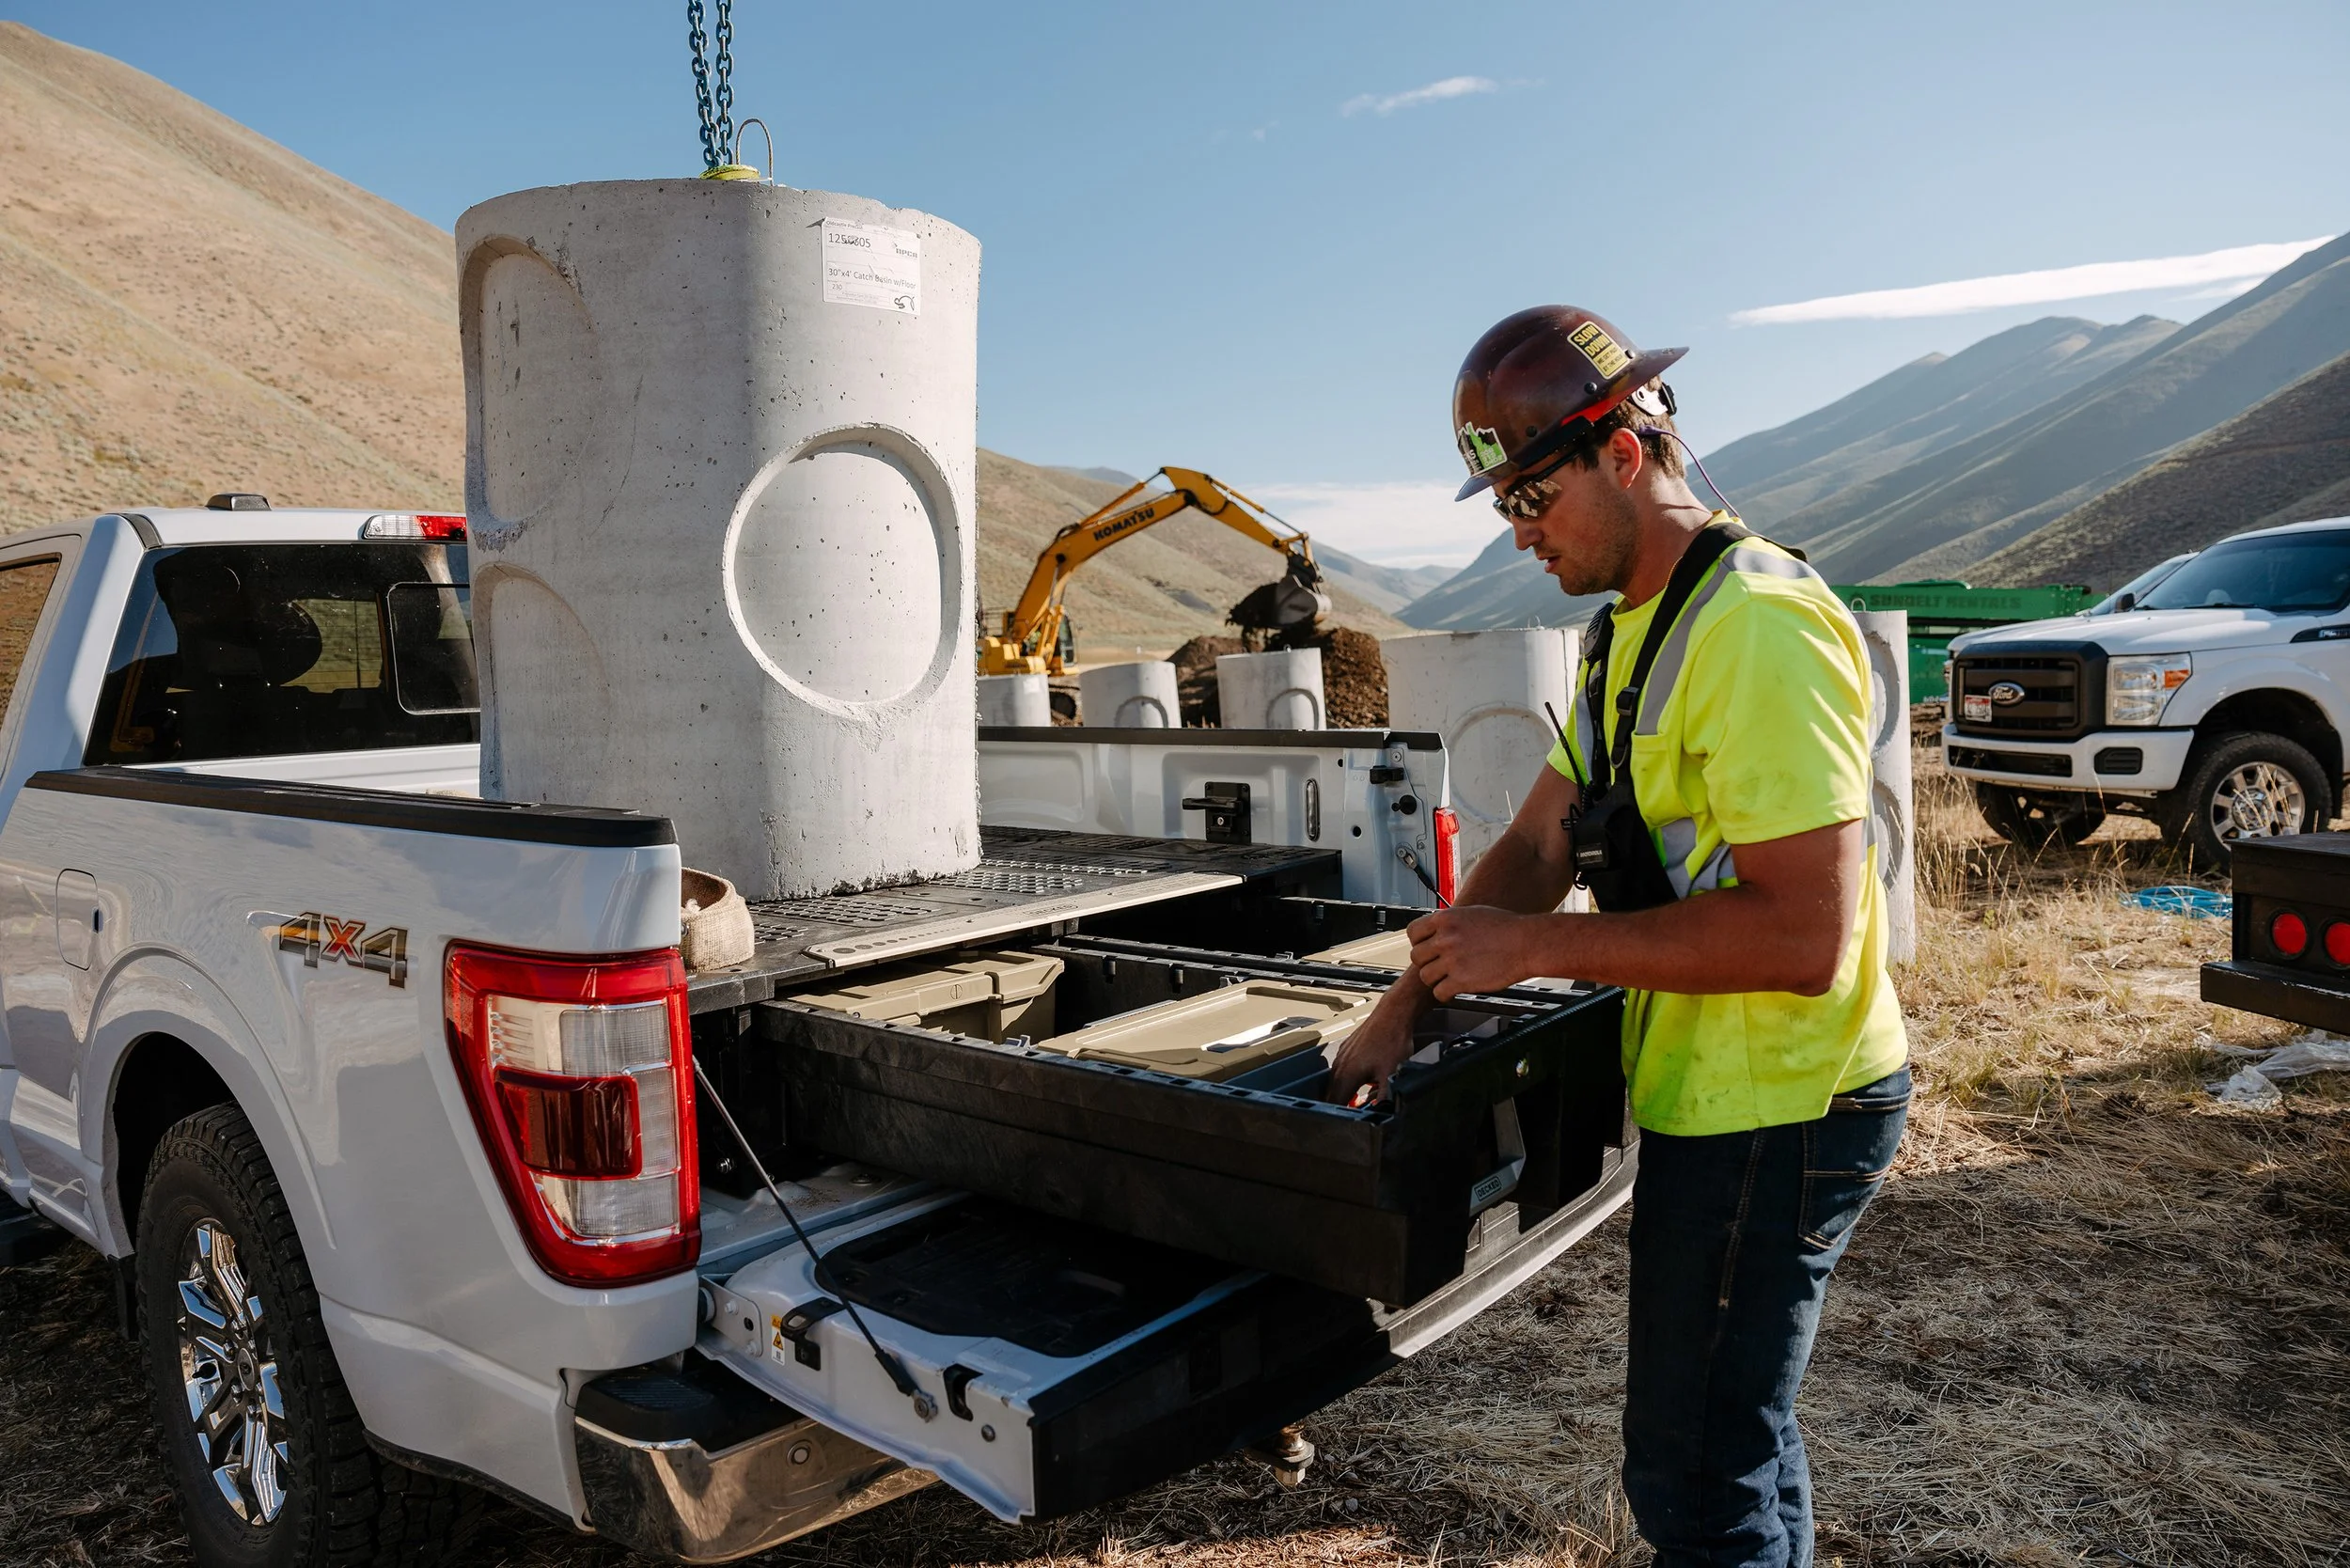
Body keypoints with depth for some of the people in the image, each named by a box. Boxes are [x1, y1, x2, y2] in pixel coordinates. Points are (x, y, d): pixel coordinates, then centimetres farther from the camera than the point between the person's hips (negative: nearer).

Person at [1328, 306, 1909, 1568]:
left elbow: (1805, 934, -28)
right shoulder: (1629, 633, 11)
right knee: (1735, 1432, 25)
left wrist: (1538, 948, -22)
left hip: (1773, 1112, -10)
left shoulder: (1759, 629, -22)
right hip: (1713, 1097, 10)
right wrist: (1405, 1007, 3)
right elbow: (1538, 845, 11)